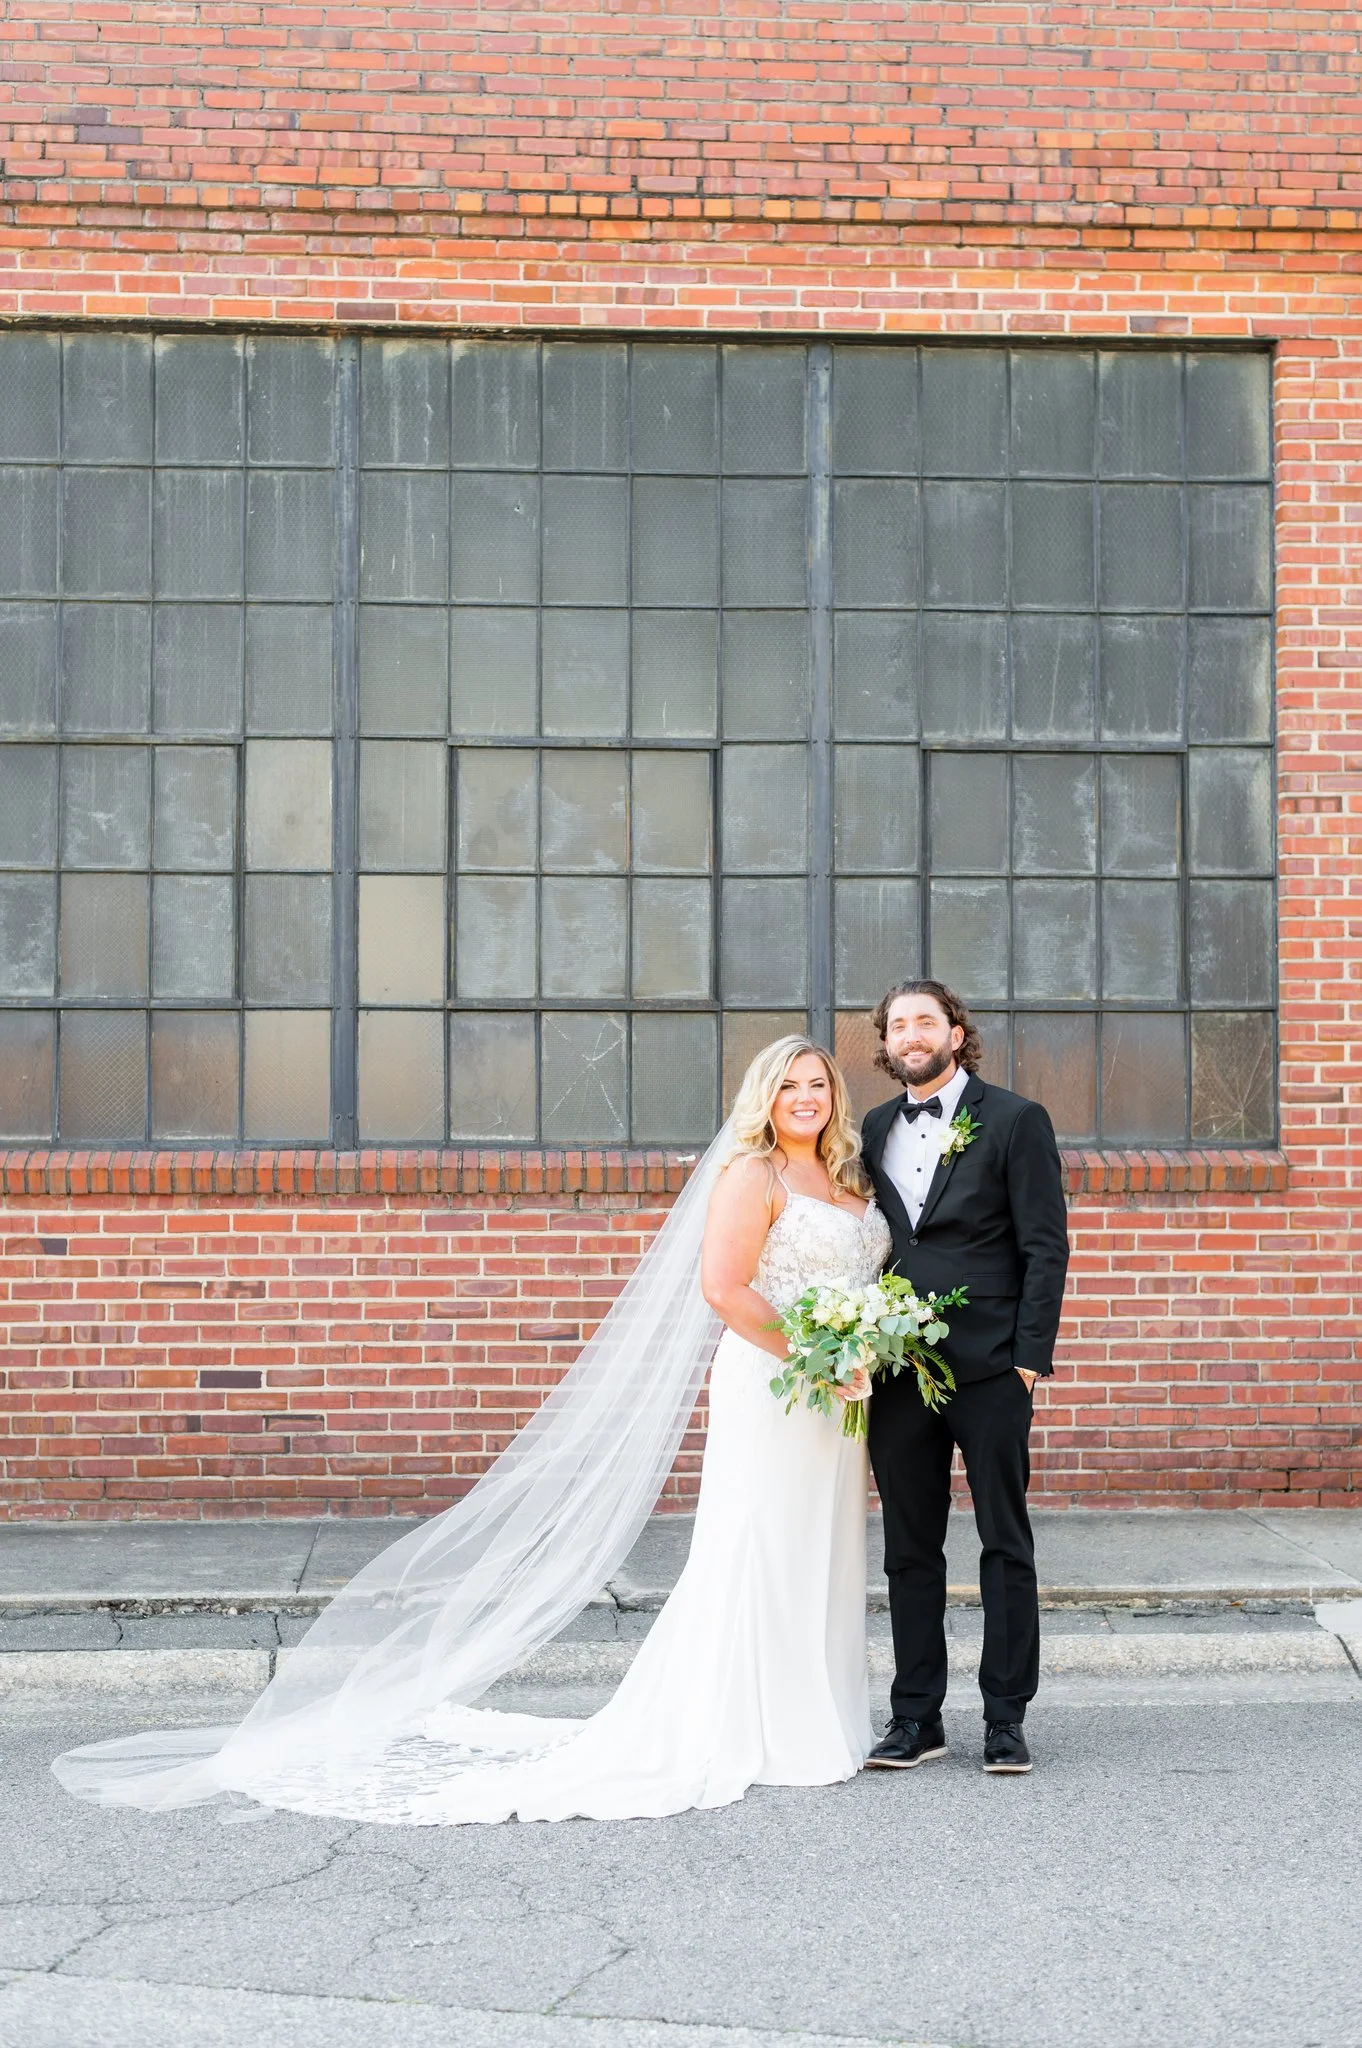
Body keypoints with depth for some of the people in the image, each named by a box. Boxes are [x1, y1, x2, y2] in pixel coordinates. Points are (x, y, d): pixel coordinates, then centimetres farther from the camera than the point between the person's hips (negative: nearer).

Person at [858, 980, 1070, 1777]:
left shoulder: (1014, 1119, -1)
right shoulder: (874, 1131, 13)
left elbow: (1046, 1246, -5)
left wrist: (1031, 1355, -11)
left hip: (989, 1368, -4)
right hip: (895, 1370, 4)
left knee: (1006, 1544, 4)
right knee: (909, 1551, 8)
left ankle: (1006, 1718, 11)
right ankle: (917, 1718, 16)